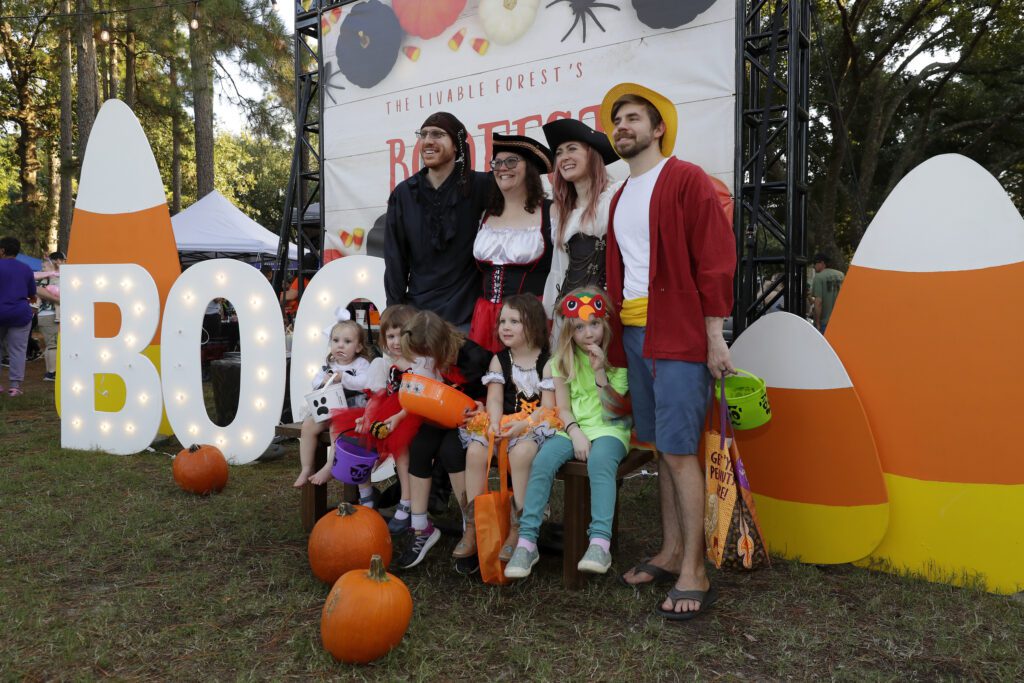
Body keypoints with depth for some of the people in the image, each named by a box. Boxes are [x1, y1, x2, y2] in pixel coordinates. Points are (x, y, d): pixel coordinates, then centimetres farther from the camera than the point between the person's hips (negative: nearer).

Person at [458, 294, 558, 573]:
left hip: (534, 423, -4)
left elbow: (548, 405, -8)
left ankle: (517, 530, -27)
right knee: (475, 449, -24)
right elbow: (494, 397, 1)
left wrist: (524, 424, -23)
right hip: (502, 423, 4)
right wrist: (495, 423, -19)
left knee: (521, 451, -36)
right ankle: (472, 527, -16)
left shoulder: (547, 361, -1)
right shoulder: (499, 360, 12)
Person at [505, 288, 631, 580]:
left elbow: (613, 410, -6)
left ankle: (600, 543, -39)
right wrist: (576, 433, -15)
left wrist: (599, 372, -17)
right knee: (542, 461, -27)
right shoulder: (563, 360, 8)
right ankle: (527, 541, -23)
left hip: (610, 428, -2)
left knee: (600, 461, -36)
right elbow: (562, 407, 3)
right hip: (573, 427, 3)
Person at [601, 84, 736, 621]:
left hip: (679, 335, -7)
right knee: (661, 449, 12)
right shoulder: (621, 198, 19)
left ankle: (694, 574, 1)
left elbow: (715, 258, -10)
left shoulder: (686, 179, -3)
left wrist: (714, 334, -15)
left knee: (678, 451, -8)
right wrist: (618, 334, 16)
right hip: (634, 333, 8)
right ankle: (670, 553, 22)